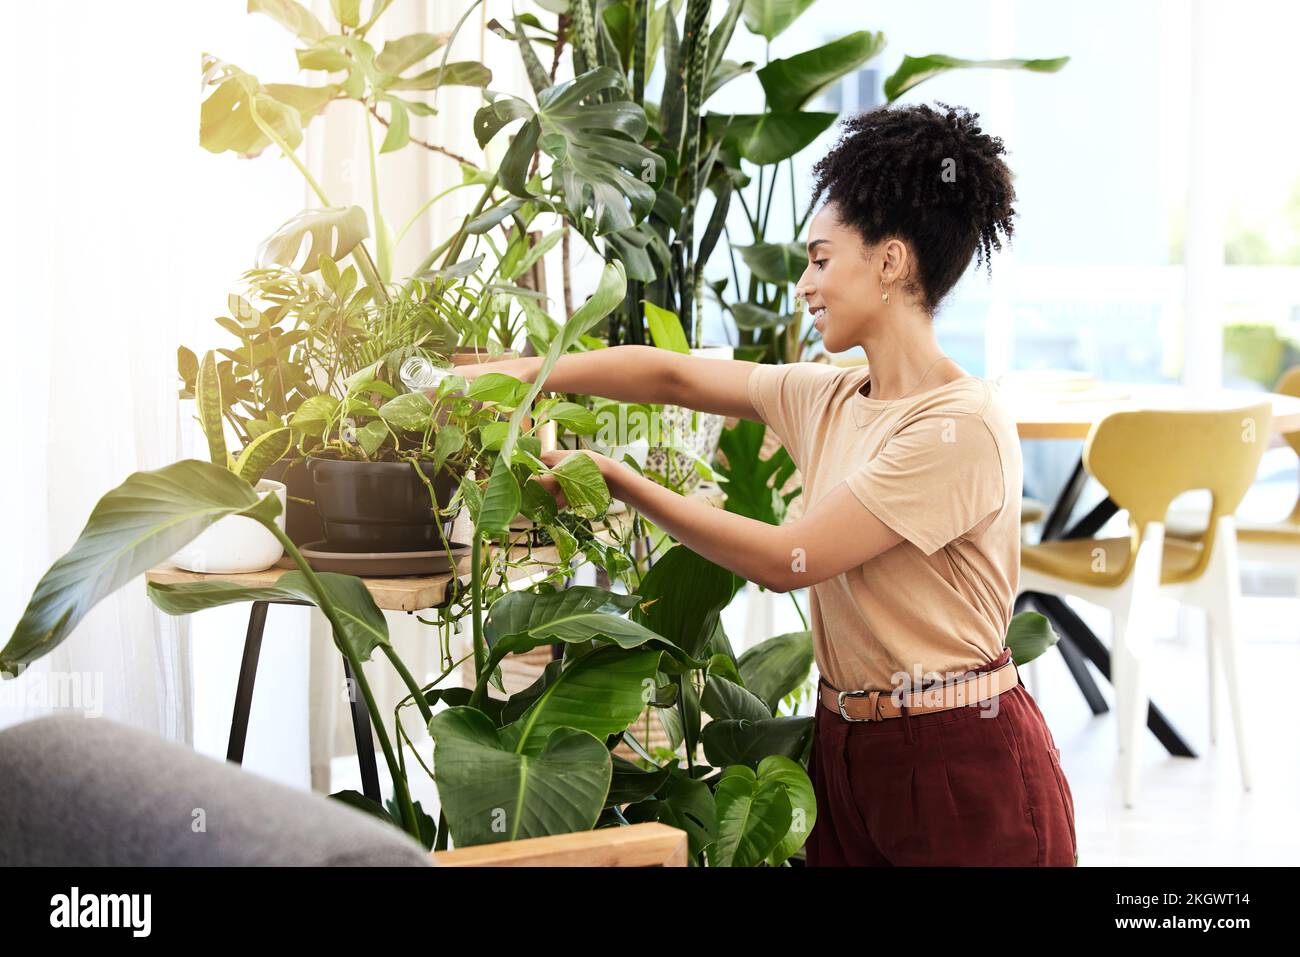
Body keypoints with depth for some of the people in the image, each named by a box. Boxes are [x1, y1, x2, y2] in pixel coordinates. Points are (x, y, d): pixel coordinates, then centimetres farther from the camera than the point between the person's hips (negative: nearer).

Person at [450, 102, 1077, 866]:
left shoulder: (962, 425, -19)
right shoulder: (830, 399, 5)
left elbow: (786, 560, -19)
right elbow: (675, 375, 11)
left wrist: (618, 481, -13)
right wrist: (516, 373, 6)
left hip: (962, 766, -7)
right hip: (847, 747, 7)